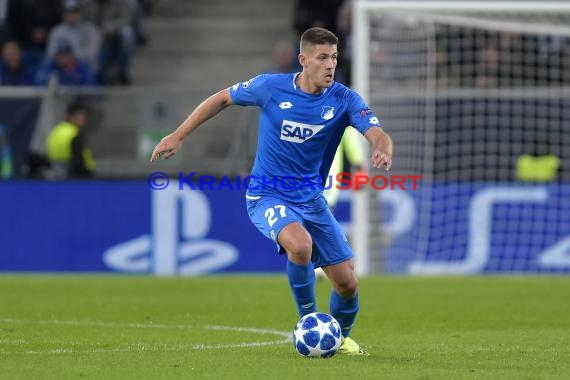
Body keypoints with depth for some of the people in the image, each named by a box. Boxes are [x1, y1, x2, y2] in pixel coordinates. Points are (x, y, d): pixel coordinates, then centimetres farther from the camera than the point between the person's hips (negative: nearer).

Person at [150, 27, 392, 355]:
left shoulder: (344, 100, -10)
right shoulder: (271, 87, -12)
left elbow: (379, 135, -24)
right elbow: (223, 98, 4)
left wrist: (383, 151, -49)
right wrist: (179, 136, 4)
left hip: (311, 198, 3)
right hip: (267, 196, -3)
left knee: (347, 283, 0)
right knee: (300, 244, -35)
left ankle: (340, 336, 34)